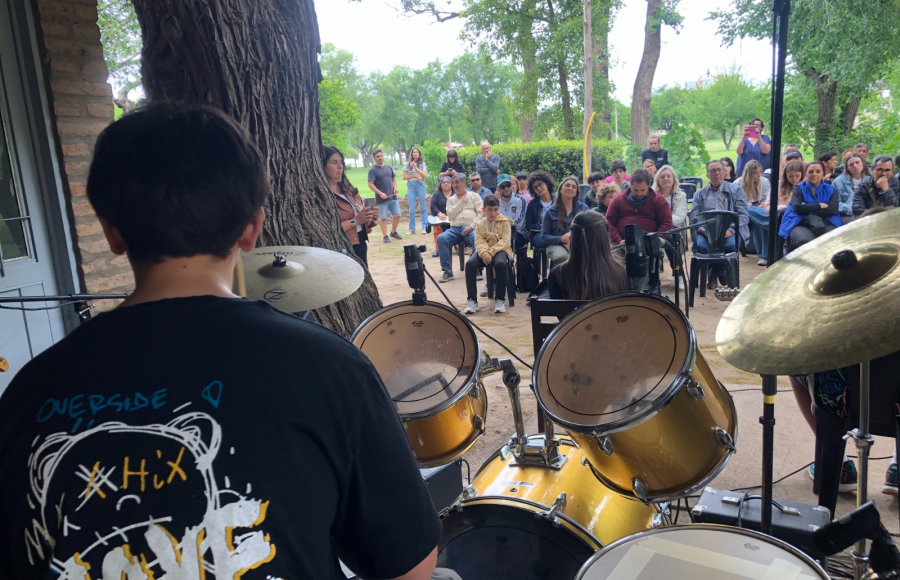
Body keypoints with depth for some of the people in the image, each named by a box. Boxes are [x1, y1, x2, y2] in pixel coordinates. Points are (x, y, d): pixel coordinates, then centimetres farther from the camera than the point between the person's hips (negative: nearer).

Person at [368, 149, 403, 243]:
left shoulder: (389, 167, 13)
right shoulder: (372, 170, -5)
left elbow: (393, 179, 21)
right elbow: (370, 184, -11)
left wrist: (395, 188, 0)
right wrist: (380, 193, -20)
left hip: (393, 197, 6)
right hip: (382, 199, -6)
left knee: (397, 215, 9)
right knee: (383, 218, 0)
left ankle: (393, 232, 28)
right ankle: (385, 236, 8)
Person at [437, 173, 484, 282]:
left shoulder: (474, 196, 13)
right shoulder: (451, 199, 20)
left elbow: (481, 213, 1)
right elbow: (451, 216, 4)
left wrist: (471, 226, -13)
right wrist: (461, 202, 3)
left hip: (471, 229, -2)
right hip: (455, 229, 3)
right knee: (441, 238, -27)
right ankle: (447, 271, -22)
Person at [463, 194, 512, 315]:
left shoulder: (505, 222, 4)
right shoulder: (480, 224, 12)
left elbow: (504, 241, -8)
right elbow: (479, 242, -2)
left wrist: (491, 252, -22)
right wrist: (484, 253, -24)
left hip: (500, 250, -2)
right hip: (484, 251, 3)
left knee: (500, 263, -39)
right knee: (470, 264, -29)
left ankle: (500, 299, -26)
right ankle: (472, 300, -20)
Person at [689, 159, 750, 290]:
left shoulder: (736, 190, 15)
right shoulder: (700, 194, 22)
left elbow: (743, 214, 3)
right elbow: (694, 216, 9)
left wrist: (731, 230, -16)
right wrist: (702, 228, -14)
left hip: (729, 230, -1)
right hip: (707, 230, 1)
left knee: (730, 244, -35)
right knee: (701, 245, -33)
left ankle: (714, 275, -5)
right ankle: (720, 273, -3)